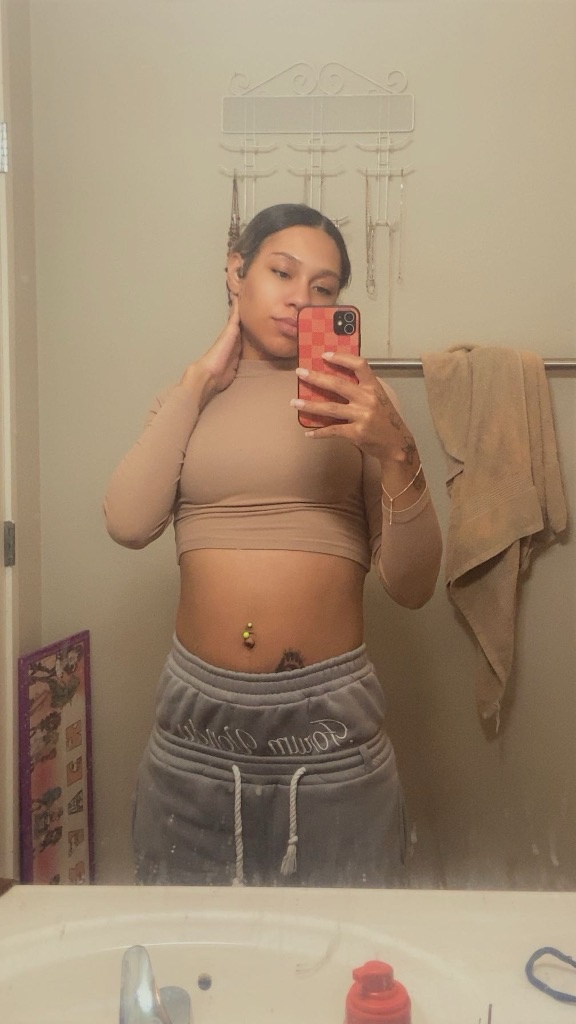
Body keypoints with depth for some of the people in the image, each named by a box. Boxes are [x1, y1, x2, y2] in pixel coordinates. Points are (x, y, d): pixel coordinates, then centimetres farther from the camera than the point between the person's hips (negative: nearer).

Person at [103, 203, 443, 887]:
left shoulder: (359, 397, 3)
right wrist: (198, 382, -3)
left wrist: (396, 454, -19)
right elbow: (129, 522, -10)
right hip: (198, 723, 2)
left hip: (331, 717, -1)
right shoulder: (186, 401, 10)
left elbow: (412, 587, -3)